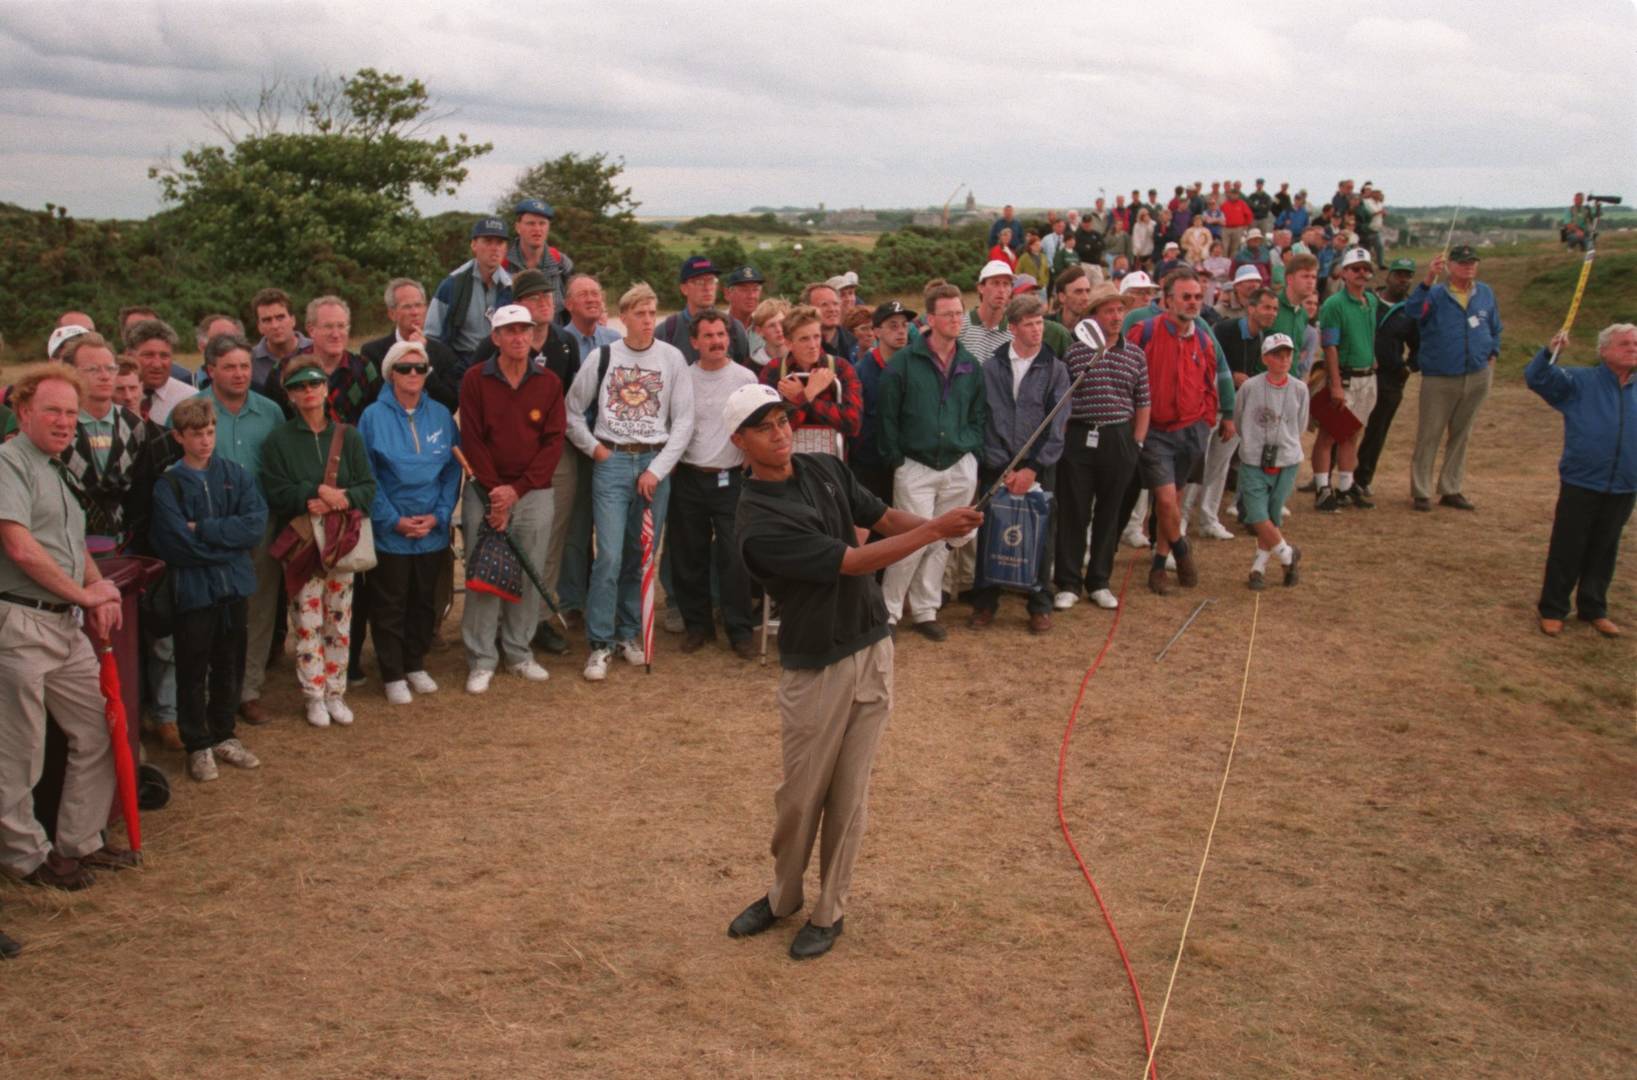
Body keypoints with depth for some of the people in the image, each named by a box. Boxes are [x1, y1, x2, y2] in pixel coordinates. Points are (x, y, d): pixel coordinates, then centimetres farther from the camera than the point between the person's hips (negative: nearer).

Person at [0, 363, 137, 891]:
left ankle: (80, 842, 25)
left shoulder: (57, 471, 19)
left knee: (97, 734, 13)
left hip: (67, 625, 9)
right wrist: (84, 592, -10)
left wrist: (100, 595, 5)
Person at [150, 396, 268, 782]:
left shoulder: (236, 475, 4)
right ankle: (198, 746, 18)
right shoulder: (168, 485, -6)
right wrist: (230, 539, -11)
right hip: (193, 589, -3)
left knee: (230, 666, 14)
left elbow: (257, 524, -10)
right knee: (193, 672, 6)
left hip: (235, 587, 3)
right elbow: (178, 544, -16)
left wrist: (205, 530, -16)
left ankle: (223, 736, 30)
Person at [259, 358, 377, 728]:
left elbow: (368, 486, 1)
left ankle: (335, 693, 18)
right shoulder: (278, 440, -1)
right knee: (308, 624, -1)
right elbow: (275, 493, -9)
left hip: (342, 541, 2)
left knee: (340, 622, 7)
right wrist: (317, 491, -19)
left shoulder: (348, 436, 6)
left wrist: (340, 499, -18)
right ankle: (314, 697, 10)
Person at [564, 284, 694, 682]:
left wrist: (657, 469, -5)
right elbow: (573, 411, 12)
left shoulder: (672, 359, 3)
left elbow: (684, 420, 1)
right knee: (609, 555, -9)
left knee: (642, 555, 5)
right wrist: (593, 448, 1)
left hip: (656, 462, 1)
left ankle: (629, 633, 21)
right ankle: (600, 644, 0)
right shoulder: (603, 357, 3)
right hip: (611, 460, -1)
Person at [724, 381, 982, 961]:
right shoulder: (758, 525, -20)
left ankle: (829, 910, 24)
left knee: (849, 793, 9)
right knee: (801, 795, 8)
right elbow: (852, 562, -21)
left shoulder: (825, 469, 2)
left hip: (873, 649, 5)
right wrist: (933, 531, -22)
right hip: (816, 668, -5)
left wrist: (937, 524, -12)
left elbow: (882, 516, 9)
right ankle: (784, 895, 32)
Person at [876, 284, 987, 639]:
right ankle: (889, 611, 5)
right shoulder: (904, 362, -7)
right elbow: (887, 414, -4)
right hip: (915, 466, -4)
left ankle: (925, 610, 22)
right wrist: (895, 459, -6)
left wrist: (973, 452, 4)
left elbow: (979, 415, 14)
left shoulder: (971, 365, 7)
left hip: (959, 467, 4)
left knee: (941, 542, 10)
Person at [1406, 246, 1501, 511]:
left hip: (1477, 378, 5)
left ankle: (1451, 490, 22)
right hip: (1439, 379, -5)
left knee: (1461, 436, 13)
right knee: (1429, 436, -2)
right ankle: (1421, 492, 5)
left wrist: (1492, 355, 12)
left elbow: (1495, 328, 21)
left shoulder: (1485, 294, 8)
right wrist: (1429, 279, -38)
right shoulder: (1436, 294, -7)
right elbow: (1412, 310, -28)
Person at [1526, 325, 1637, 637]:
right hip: (1580, 486, -4)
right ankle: (1552, 610, 15)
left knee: (1603, 551, 14)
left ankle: (1594, 609, 27)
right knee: (1566, 549, 3)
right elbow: (1535, 378, -11)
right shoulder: (1579, 382, -1)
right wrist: (1550, 352, -27)